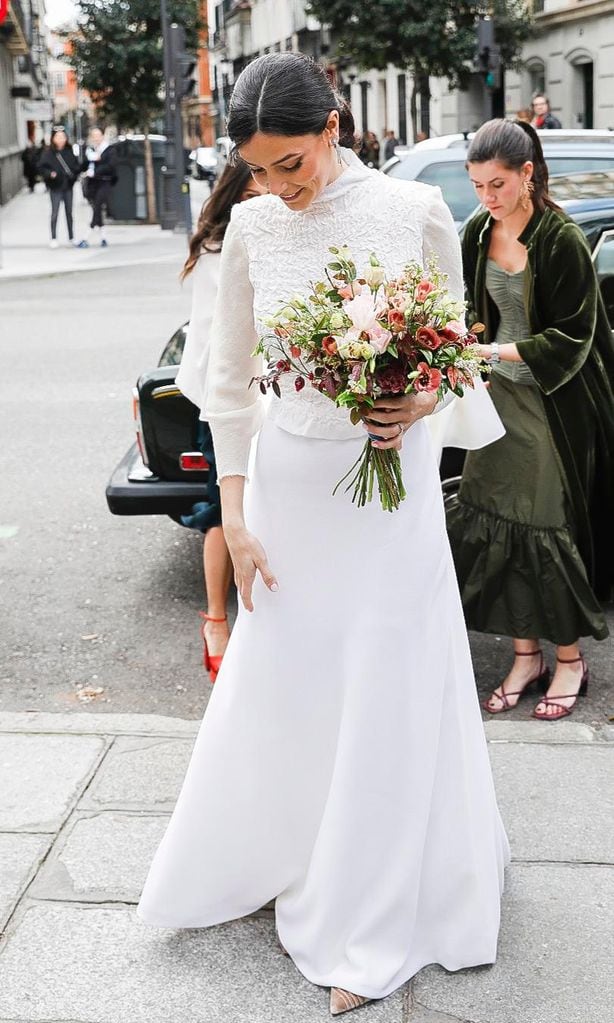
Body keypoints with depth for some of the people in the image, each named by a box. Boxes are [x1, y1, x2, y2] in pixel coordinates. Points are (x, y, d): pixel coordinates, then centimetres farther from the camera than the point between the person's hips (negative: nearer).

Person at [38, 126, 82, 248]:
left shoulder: (70, 151, 2)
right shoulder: (48, 153, -8)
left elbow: (77, 165, 9)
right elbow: (41, 167, -8)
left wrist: (75, 174, -9)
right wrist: (49, 173, -24)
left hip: (68, 185, 3)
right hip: (55, 187, -3)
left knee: (69, 211, 12)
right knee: (55, 212, -1)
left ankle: (71, 237, 21)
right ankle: (53, 238, 5)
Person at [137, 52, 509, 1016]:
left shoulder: (415, 210, -8)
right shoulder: (250, 227, -3)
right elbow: (229, 380, 2)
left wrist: (422, 402, -18)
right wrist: (234, 517, -2)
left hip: (389, 479, -2)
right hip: (286, 480, 2)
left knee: (385, 693, 5)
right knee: (278, 685, 12)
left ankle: (366, 931, 21)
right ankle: (272, 859, 38)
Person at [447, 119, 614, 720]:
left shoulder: (562, 240, -16)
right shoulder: (478, 232, 2)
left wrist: (496, 352, -25)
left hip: (555, 405, -5)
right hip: (500, 397, 6)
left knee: (549, 530, 1)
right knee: (497, 526, 4)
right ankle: (525, 654, 18)